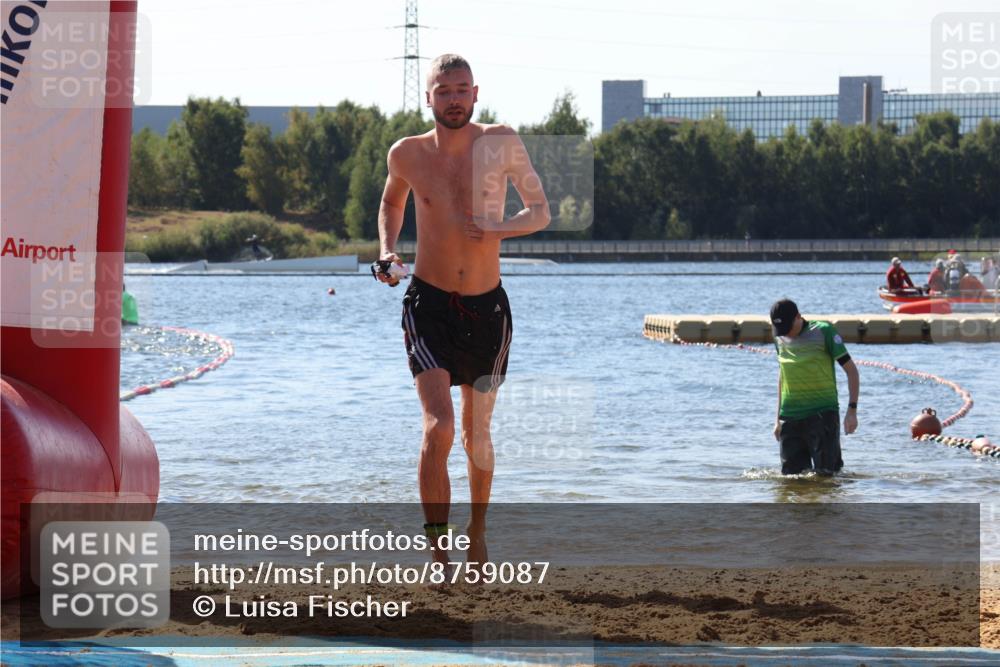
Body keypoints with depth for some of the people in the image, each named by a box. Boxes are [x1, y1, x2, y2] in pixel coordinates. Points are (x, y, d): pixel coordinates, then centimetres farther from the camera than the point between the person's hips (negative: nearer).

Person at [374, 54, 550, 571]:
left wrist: (500, 229, -17)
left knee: (477, 434, 14)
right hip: (428, 303, -1)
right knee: (439, 427, -18)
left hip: (486, 309, 1)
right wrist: (387, 249, 2)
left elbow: (541, 212, 2)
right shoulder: (407, 154, -2)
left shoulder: (501, 144, -5)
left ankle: (478, 530, 38)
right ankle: (439, 555, -16)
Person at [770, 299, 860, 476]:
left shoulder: (823, 332, -6)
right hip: (790, 417, 5)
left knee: (826, 472, -9)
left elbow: (851, 369, -4)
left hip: (823, 413, -4)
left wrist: (852, 410, -11)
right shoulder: (780, 339, 9)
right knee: (791, 473, 0)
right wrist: (778, 419, 21)